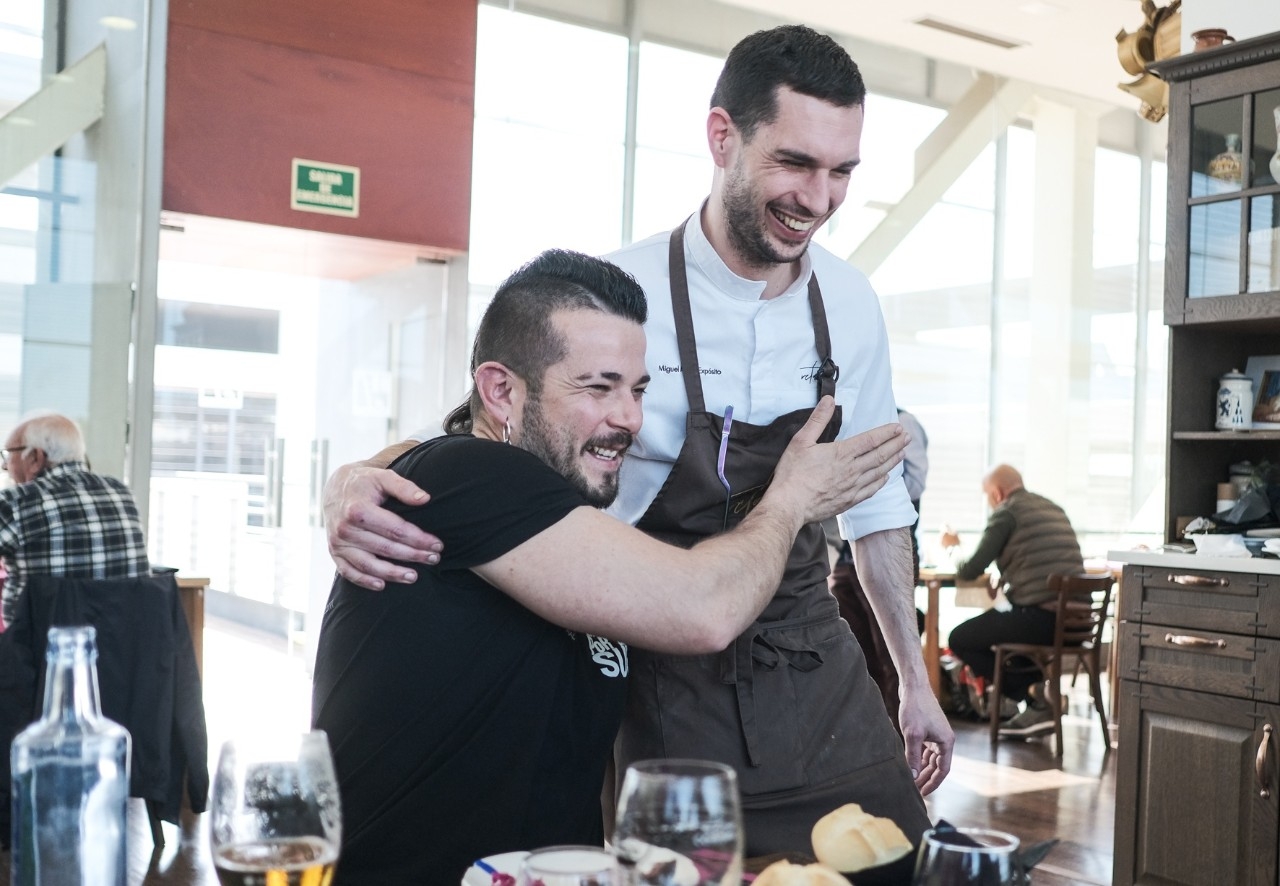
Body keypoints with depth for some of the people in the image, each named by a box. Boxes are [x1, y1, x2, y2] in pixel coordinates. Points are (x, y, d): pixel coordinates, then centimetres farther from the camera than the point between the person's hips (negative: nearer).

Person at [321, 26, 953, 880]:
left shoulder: (850, 303, -1)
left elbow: (876, 503, 10)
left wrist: (915, 679, 14)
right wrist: (354, 482, -31)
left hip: (823, 676, 5)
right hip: (673, 689, -4)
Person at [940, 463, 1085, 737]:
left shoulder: (1006, 512, -3)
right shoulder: (1053, 508, 19)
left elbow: (970, 571, -4)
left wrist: (954, 547, 15)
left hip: (1040, 617, -8)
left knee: (960, 639, 8)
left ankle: (1033, 695, 1)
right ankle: (1039, 691, 14)